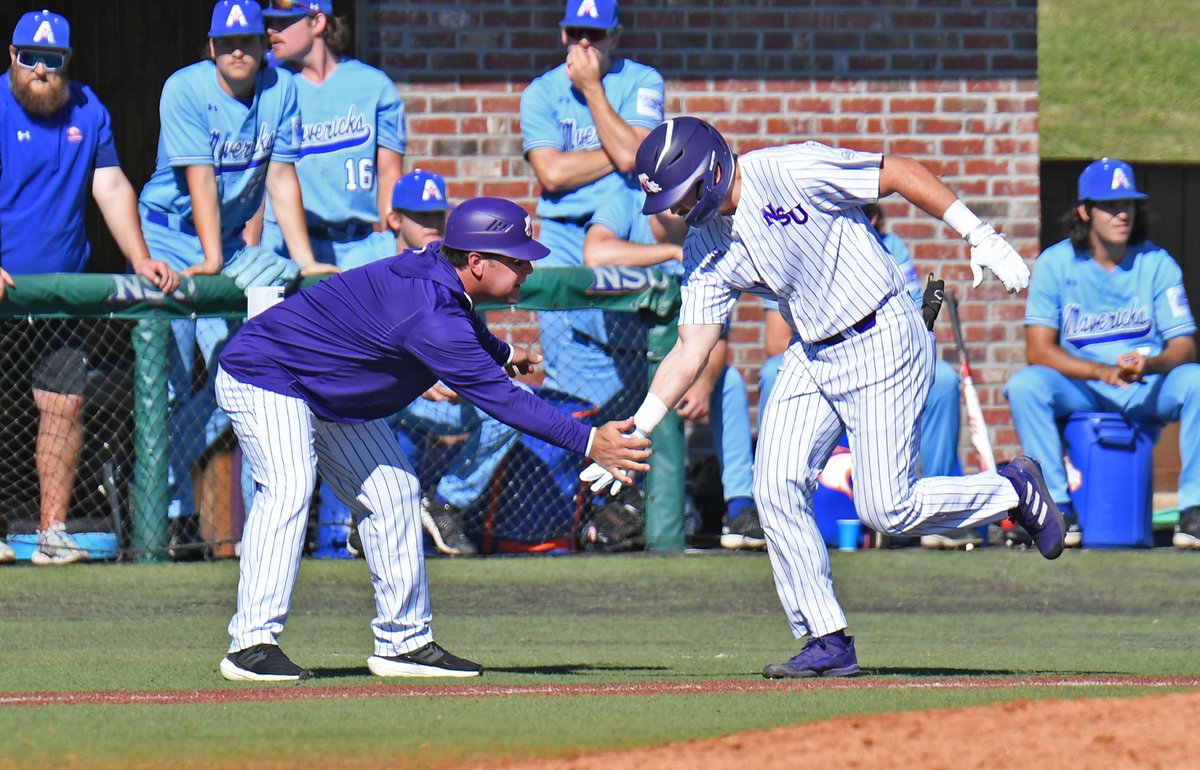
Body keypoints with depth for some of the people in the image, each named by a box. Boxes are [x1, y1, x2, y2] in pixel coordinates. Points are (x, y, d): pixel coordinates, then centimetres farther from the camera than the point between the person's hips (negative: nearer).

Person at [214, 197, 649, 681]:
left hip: (335, 401, 11)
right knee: (289, 486, -29)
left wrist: (501, 352, 39)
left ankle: (404, 641, 18)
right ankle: (252, 643, -32)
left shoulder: (437, 270, -6)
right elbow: (498, 398, -36)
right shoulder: (430, 317, -36)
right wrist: (588, 443, -35)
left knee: (392, 493, 11)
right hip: (262, 374, -11)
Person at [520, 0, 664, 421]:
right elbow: (552, 172, -6)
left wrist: (592, 88, -9)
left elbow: (630, 155, -12)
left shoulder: (641, 82, 4)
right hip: (563, 240, 1)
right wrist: (619, 153, -7)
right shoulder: (542, 93, 8)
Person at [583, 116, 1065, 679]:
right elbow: (691, 350, 2)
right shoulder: (705, 249, 2)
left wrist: (981, 237, -17)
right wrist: (633, 432, -8)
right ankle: (827, 641, 2)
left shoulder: (793, 172, -19)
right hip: (812, 355, 7)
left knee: (885, 510, -11)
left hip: (884, 342, -7)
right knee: (776, 488, -7)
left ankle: (1012, 490, 14)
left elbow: (900, 172, -14)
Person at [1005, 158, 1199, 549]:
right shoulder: (1055, 264, -4)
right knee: (1025, 385, -30)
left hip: (1148, 390, 1)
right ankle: (1058, 508, -24)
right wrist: (1104, 372, -26)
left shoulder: (1156, 264, -1)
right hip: (1078, 391, -1)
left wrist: (1148, 366, -30)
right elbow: (1038, 350, -11)